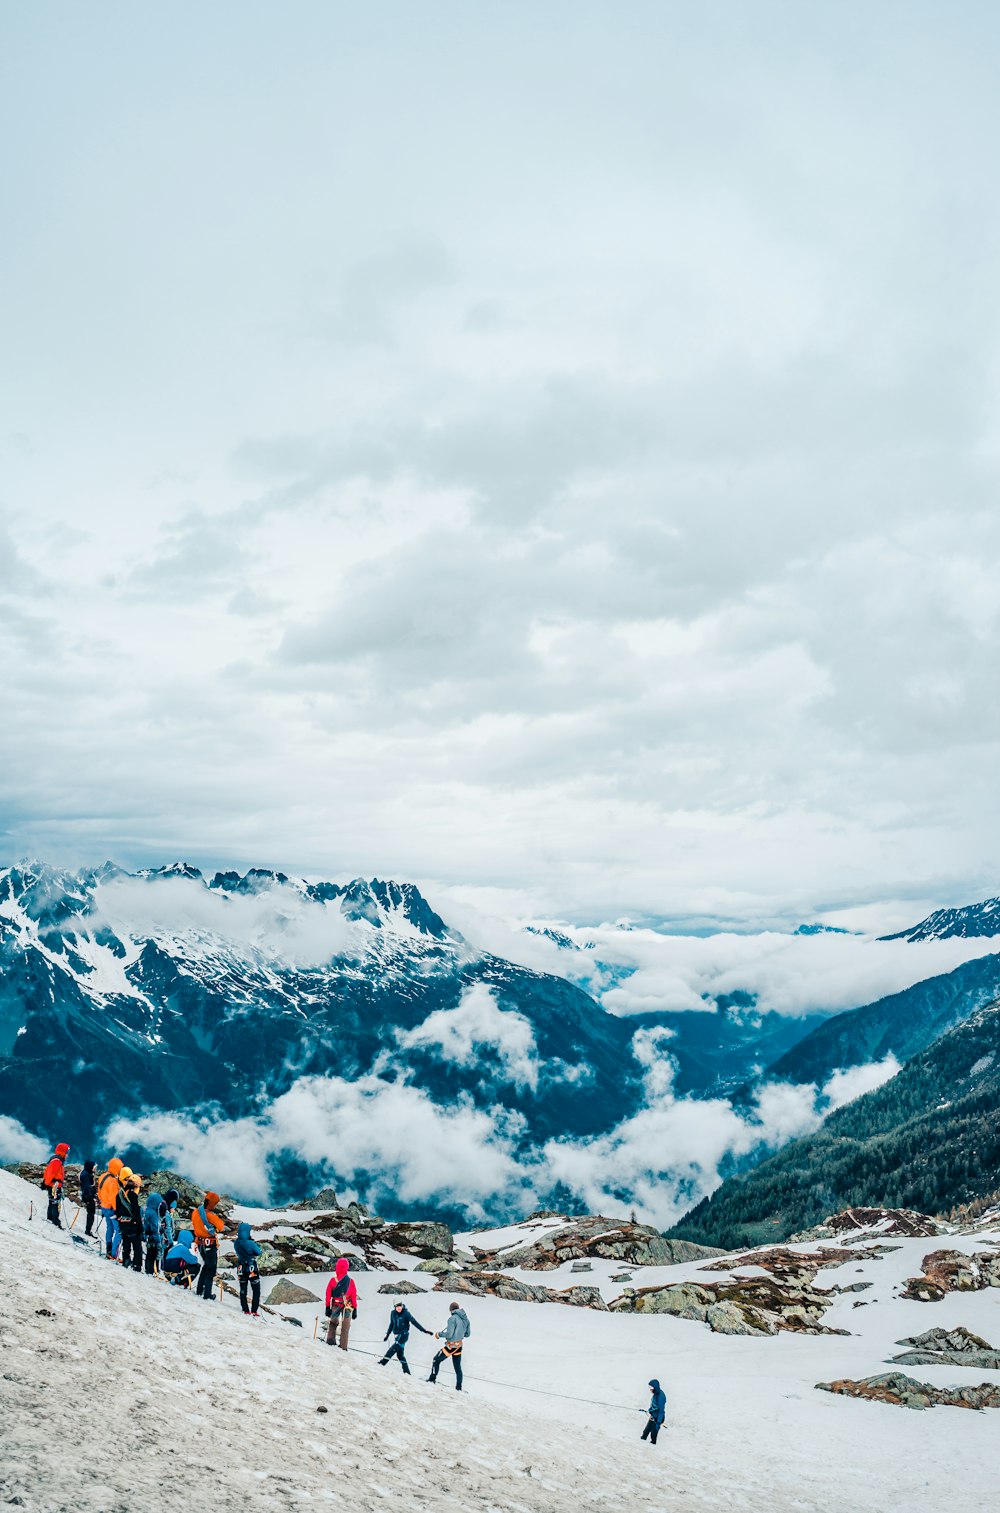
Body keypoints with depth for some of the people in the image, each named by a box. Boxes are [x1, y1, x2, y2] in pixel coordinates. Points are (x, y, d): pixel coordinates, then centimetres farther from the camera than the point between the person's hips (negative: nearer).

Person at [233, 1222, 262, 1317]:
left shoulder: (236, 1243, -13)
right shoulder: (251, 1244, -26)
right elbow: (258, 1252, -11)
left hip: (241, 1269, 4)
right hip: (252, 1269, -4)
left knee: (243, 1290, 20)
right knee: (256, 1291, 12)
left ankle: (245, 1310, 26)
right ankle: (254, 1311, 9)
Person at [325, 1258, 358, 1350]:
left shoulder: (333, 1280, -6)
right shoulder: (350, 1281, -6)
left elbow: (328, 1295, -3)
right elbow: (354, 1296, -2)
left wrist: (328, 1308, 3)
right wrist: (355, 1309, 5)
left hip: (335, 1306, 1)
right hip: (347, 1307, 0)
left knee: (333, 1323, 23)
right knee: (345, 1328, 7)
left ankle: (330, 1339, 9)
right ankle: (343, 1347, 4)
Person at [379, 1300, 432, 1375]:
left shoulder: (406, 1313, -12)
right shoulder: (393, 1313, 4)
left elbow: (414, 1322, -14)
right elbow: (391, 1324, 18)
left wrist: (424, 1330, -18)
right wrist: (387, 1335, 22)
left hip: (404, 1335, -6)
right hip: (396, 1335, 6)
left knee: (394, 1348, -22)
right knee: (400, 1354, 2)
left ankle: (383, 1362, -25)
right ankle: (406, 1371, 7)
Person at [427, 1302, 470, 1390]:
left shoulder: (453, 1318, -19)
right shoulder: (465, 1319, 2)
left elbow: (449, 1335, -21)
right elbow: (467, 1334, 12)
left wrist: (439, 1334, -5)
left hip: (451, 1346, -7)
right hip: (459, 1346, 7)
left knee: (436, 1360, 13)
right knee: (458, 1367, 16)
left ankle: (432, 1380, 16)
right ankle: (459, 1388, 19)